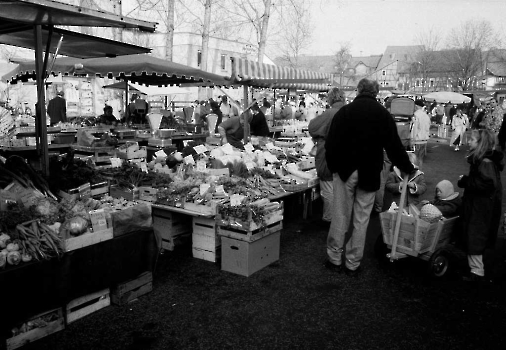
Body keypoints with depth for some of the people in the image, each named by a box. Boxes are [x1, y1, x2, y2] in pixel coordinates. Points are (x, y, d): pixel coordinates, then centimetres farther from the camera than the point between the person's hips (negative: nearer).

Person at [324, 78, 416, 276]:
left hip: (345, 171, -1)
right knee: (361, 220, 8)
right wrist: (408, 168, 16)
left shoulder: (344, 111, -4)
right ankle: (352, 264, 16)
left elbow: (331, 144, -8)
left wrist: (333, 167, 4)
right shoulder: (384, 115, 1)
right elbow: (394, 146, 3)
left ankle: (334, 259, 17)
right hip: (370, 174, 1)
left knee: (340, 216, 8)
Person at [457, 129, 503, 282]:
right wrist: (465, 180, 3)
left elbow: (488, 184, -30)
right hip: (476, 207, 10)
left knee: (474, 240, -1)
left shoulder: (486, 162, -22)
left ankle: (477, 273, 10)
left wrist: (465, 181, -22)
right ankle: (475, 268, 31)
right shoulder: (479, 159, 9)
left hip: (481, 210, -10)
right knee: (471, 238, 18)